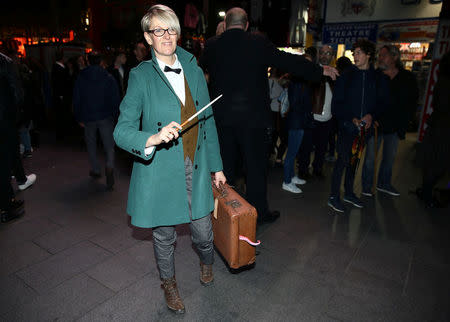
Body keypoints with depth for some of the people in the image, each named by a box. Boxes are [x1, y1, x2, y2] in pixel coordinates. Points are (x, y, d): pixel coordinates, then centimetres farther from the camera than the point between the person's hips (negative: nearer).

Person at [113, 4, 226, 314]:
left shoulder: (194, 71, 7)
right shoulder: (141, 75, -5)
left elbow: (208, 122, 10)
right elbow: (122, 130, -8)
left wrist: (216, 166, 10)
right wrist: (152, 139, -30)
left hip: (196, 169, 3)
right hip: (160, 172, -2)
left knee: (203, 232, 12)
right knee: (164, 236, 15)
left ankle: (207, 261, 49)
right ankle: (169, 283, 45)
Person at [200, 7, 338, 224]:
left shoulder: (212, 45, 2)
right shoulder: (259, 43, -5)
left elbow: (199, 69, 21)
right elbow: (289, 61, 0)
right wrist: (320, 70, 13)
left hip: (222, 117, 3)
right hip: (253, 117, -3)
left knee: (226, 165, 15)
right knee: (256, 166, 8)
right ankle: (259, 212, 20)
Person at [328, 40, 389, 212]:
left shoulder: (379, 78, 6)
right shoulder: (346, 77, 0)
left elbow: (382, 101, 8)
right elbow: (336, 104, -2)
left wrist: (371, 115, -12)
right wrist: (352, 118, -13)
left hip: (364, 127, 3)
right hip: (347, 126, -3)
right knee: (343, 160, -7)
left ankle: (349, 192, 26)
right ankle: (334, 196, 1)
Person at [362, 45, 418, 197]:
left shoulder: (408, 78, 3)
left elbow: (412, 104, 8)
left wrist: (402, 123, 0)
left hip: (395, 127, 3)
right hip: (376, 125, -3)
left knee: (390, 157, 14)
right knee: (370, 157, -1)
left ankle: (384, 183, 30)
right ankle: (366, 186, 12)